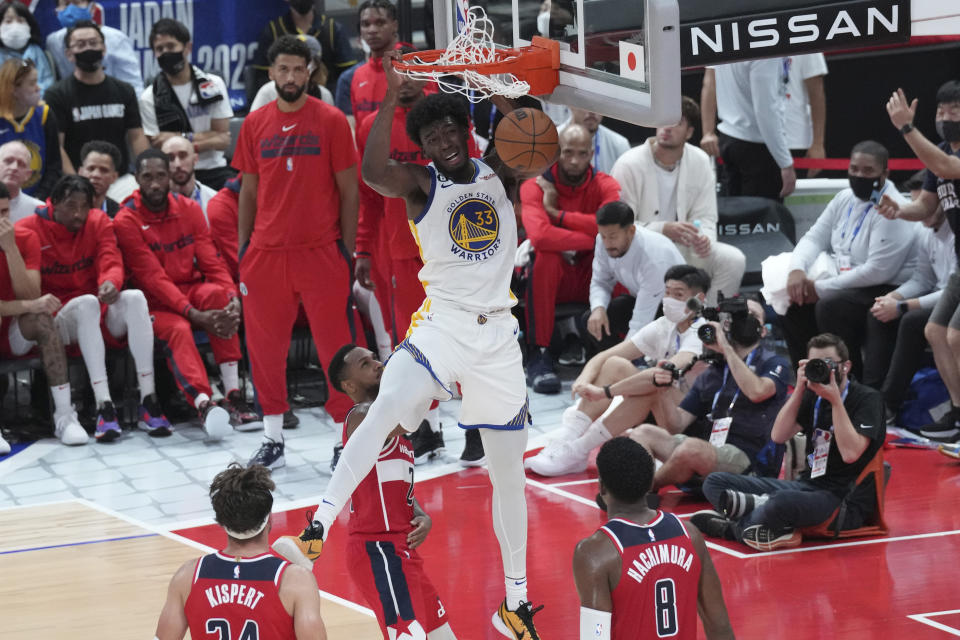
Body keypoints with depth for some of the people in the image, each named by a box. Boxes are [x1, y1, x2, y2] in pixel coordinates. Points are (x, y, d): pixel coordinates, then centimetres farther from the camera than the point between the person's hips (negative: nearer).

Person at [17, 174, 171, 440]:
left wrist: (111, 283, -30)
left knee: (134, 297, -26)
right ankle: (104, 406, -43)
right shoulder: (30, 229, -6)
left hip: (102, 317, 4)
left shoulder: (99, 222, 5)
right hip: (59, 318, -4)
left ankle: (148, 403, -32)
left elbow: (111, 264, -6)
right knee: (88, 302, -35)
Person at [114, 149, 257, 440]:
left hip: (191, 289, 3)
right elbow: (153, 278, -17)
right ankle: (204, 404, -58)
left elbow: (211, 261, 1)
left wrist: (232, 296, -21)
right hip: (155, 301, -3)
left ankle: (233, 394, -35)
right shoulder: (127, 221, -9)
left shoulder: (189, 209, 5)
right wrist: (195, 314, -28)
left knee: (217, 294, -30)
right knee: (177, 330, -35)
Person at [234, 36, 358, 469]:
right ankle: (273, 437, 17)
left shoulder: (331, 121, -2)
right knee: (264, 346, 6)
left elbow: (348, 189, 0)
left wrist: (348, 250, -4)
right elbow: (249, 190, 13)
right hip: (267, 252, 3)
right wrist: (242, 250, 9)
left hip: (322, 252, -3)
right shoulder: (255, 124, 8)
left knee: (335, 345, -2)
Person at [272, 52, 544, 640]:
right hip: (442, 325, -3)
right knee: (385, 411, -31)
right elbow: (373, 172, -24)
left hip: (499, 336, 4)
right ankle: (318, 530, -32)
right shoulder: (421, 184, -4)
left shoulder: (499, 174, 8)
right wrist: (390, 98, -32)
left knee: (509, 470, 9)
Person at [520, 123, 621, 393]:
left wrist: (557, 213, -21)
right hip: (553, 279, -2)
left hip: (592, 278, 2)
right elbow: (539, 235, -31)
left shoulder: (605, 186, -3)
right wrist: (596, 240, -26)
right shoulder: (535, 186, -11)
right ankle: (539, 356, -27)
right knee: (546, 259, -35)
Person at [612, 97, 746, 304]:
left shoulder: (700, 161, 3)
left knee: (734, 259, -16)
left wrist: (704, 238, -20)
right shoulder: (629, 165, -11)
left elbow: (705, 217, 5)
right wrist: (664, 230, -27)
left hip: (683, 248, 5)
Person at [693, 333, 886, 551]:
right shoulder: (813, 396, 14)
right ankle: (763, 505, -25)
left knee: (782, 502, -41)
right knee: (715, 483, 1)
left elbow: (850, 453, -19)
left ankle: (732, 527, -14)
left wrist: (835, 399, -20)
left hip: (845, 499, -8)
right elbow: (778, 436, 2)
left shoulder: (868, 398, -6)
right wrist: (800, 389, -7)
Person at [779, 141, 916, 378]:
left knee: (829, 306, -31)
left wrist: (821, 289, -21)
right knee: (792, 302, 0)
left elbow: (877, 271, -26)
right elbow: (815, 238, 13)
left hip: (887, 290, -9)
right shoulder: (845, 199, 8)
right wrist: (797, 269, -11)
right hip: (845, 283, 9)